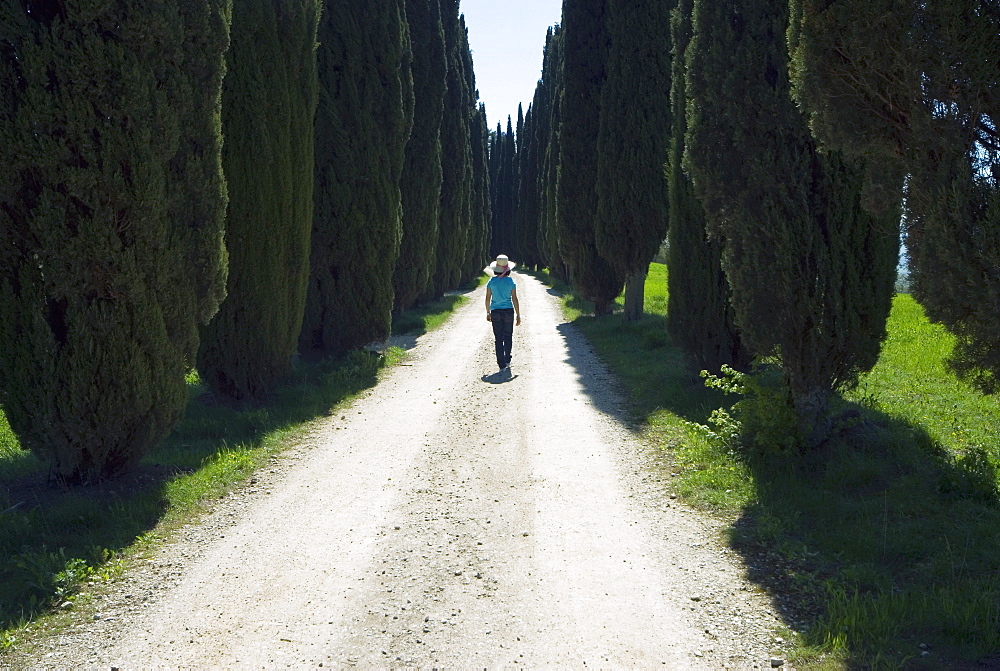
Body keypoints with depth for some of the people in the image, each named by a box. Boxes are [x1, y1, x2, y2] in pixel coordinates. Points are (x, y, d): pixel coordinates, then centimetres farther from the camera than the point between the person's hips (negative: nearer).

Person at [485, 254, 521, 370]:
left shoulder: (492, 281, -3)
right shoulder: (510, 281, -6)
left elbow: (488, 299, 1)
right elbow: (514, 299, -6)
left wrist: (488, 313, 13)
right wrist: (518, 315, 0)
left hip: (495, 312, 1)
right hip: (508, 311, -1)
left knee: (499, 339, 4)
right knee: (508, 336, 18)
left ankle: (502, 364, 3)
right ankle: (507, 361, 23)